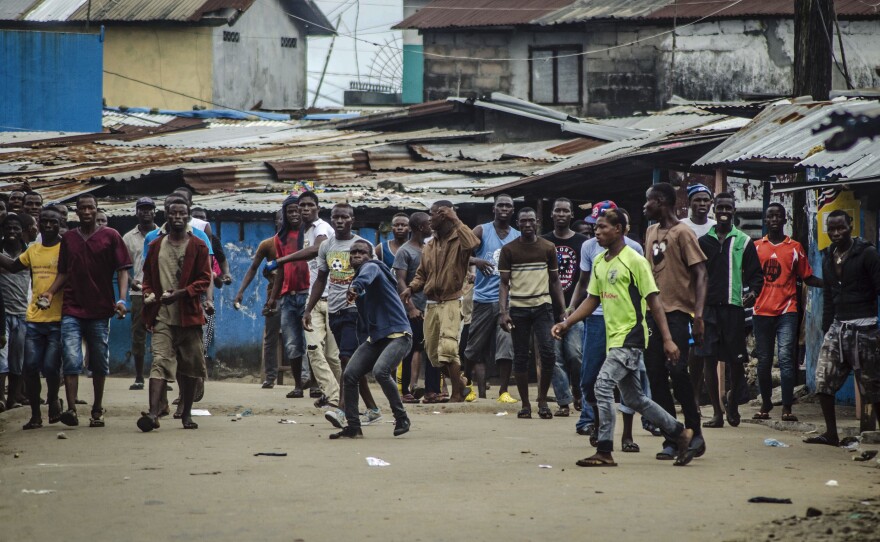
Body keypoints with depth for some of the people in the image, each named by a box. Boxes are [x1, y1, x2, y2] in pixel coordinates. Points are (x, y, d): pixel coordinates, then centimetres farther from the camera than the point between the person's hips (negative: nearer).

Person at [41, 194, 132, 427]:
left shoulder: (110, 237, 3)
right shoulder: (68, 239, 11)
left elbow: (122, 270, 1)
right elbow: (64, 273, 18)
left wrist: (121, 299, -13)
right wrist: (50, 292, 0)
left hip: (100, 311, -1)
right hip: (72, 310, 1)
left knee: (99, 363, 7)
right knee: (71, 360, -12)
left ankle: (97, 411, 17)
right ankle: (71, 409, -19)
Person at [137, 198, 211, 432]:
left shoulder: (198, 247, 3)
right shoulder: (156, 246, 11)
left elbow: (204, 279, -3)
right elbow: (148, 276, 19)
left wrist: (179, 294, -16)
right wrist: (148, 294, -2)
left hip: (189, 315, 0)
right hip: (162, 316, 0)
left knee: (190, 367, 7)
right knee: (159, 362, -14)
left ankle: (187, 414, 20)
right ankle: (153, 413, -26)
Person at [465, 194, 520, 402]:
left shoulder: (518, 237, 12)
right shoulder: (482, 231, 6)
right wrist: (476, 261, -23)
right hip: (483, 298, -1)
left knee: (507, 346, -10)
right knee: (478, 348, 1)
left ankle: (503, 391, 0)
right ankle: (481, 393, 5)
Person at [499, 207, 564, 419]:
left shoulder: (548, 248, 7)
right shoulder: (509, 250, 4)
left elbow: (555, 280, 11)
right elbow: (504, 283, 3)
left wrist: (562, 310, 4)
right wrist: (503, 312, -8)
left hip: (543, 306, 0)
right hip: (518, 308, 0)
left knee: (548, 352, -11)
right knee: (520, 357, 2)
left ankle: (542, 400, 3)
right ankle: (525, 404, 10)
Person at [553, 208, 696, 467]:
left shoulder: (634, 261, -10)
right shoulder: (599, 263, 12)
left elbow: (653, 301, -11)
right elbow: (592, 299, 18)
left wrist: (667, 339, -14)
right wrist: (566, 323, 6)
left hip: (631, 338, -9)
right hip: (614, 337, 9)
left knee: (603, 386, -18)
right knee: (633, 398, 13)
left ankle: (604, 452, -14)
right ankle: (680, 434, 26)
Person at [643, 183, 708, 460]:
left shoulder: (683, 233, -6)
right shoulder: (651, 232, 16)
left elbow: (700, 274, -11)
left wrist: (698, 314, -20)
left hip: (677, 312, -7)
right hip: (654, 312, 7)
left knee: (677, 370, -16)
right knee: (656, 376, 2)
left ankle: (694, 431, -2)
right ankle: (671, 440, 6)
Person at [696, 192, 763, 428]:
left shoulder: (744, 242, 7)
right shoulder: (704, 241, 11)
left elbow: (755, 274, 7)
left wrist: (753, 291, -12)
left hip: (733, 306, -1)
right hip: (707, 306, 1)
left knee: (736, 361, 0)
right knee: (708, 358, -4)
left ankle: (733, 399, 26)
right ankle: (717, 412, 1)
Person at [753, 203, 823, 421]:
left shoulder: (795, 248, 8)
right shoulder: (756, 247, 10)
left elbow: (807, 278, 10)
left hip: (786, 311, -2)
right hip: (762, 311, 2)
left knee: (785, 357, -13)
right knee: (764, 361, 6)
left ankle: (787, 408, -13)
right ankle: (765, 405, 19)